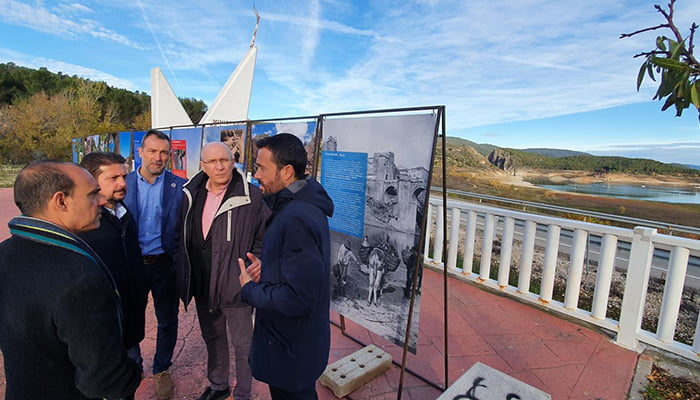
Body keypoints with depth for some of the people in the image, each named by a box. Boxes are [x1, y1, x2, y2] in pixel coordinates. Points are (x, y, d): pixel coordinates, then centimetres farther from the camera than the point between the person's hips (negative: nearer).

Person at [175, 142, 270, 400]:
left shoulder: (252, 197, -17)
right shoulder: (191, 194, 2)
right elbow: (183, 238, 13)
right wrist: (183, 276, 11)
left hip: (235, 287, -6)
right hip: (202, 286, 6)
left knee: (242, 345, 13)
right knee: (213, 339, 26)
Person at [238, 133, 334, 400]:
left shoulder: (297, 218, -31)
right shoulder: (301, 205, 1)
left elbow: (297, 297, -32)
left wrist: (249, 289, -18)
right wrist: (267, 268, 2)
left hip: (292, 351, -9)